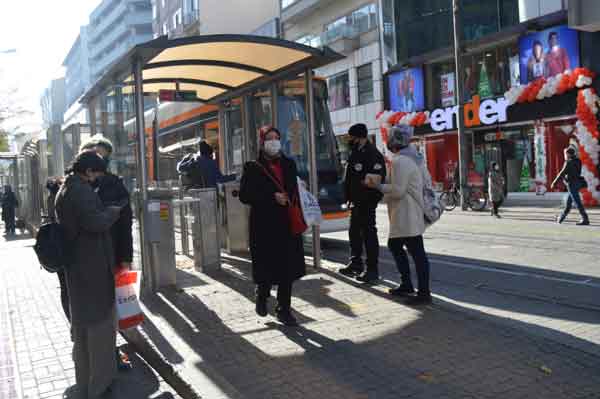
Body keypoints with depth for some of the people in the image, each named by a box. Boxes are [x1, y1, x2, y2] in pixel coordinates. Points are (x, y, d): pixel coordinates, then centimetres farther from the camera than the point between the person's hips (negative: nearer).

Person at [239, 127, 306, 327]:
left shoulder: (289, 164, 12)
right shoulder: (253, 168, -1)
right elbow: (244, 195, -9)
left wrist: (299, 218, 6)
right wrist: (272, 197, -17)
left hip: (288, 224, 4)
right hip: (264, 226, -4)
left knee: (288, 268, 4)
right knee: (267, 267, 2)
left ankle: (284, 309, 17)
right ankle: (262, 295, 33)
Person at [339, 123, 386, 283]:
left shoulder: (372, 154, -14)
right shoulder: (356, 153, 16)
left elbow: (377, 178, -22)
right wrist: (350, 197, 17)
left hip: (366, 202, -10)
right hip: (356, 201, 10)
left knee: (368, 233, -5)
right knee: (354, 232, 17)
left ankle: (372, 269, 2)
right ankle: (356, 264, 30)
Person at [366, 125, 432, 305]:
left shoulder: (400, 161, -17)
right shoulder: (412, 157, 15)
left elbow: (398, 191, -22)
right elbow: (424, 181, 19)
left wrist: (378, 186, -9)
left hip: (407, 216, -11)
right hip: (404, 215, 11)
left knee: (417, 252, -6)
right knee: (394, 245, 20)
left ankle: (424, 293, 0)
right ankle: (407, 285, 27)